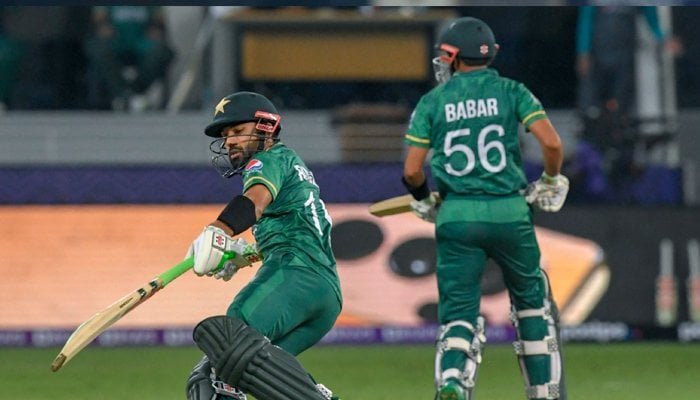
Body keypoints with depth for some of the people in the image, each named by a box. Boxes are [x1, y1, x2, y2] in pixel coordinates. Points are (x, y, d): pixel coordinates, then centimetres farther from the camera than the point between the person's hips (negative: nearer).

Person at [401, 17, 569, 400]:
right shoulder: (511, 92, 3)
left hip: (456, 215, 0)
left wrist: (423, 197, 22)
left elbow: (411, 171, 1)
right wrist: (551, 180, 10)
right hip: (509, 211, 0)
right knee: (532, 302, 20)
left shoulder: (432, 102, 5)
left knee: (458, 312, 2)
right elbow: (551, 143, -9)